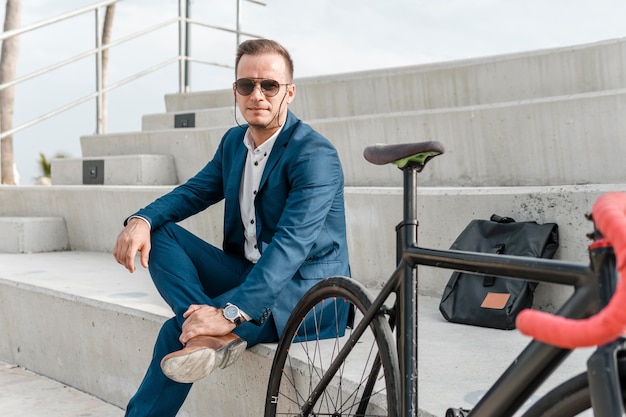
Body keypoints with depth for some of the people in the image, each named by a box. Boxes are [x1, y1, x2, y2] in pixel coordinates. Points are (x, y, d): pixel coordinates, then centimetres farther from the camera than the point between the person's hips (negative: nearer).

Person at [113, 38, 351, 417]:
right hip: (248, 273, 8)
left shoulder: (315, 155, -19)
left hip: (310, 297, -8)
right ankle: (210, 334, -29)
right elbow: (194, 191, 10)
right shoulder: (234, 141, 7)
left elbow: (291, 244, -29)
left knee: (178, 333, -25)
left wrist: (232, 314, -40)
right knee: (161, 234, -13)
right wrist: (142, 220, -14)